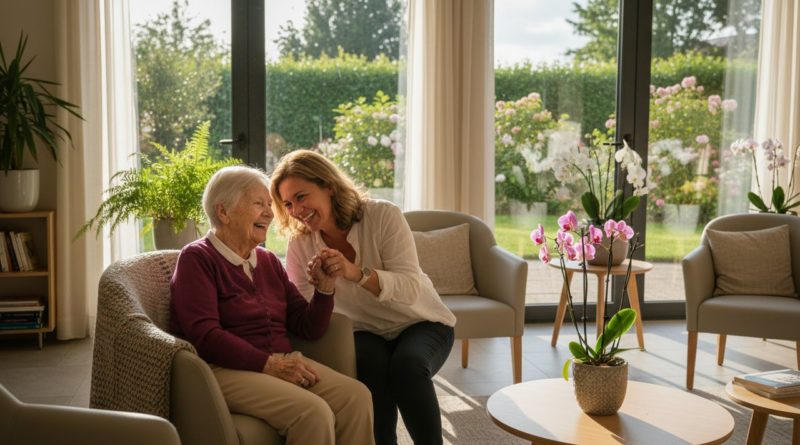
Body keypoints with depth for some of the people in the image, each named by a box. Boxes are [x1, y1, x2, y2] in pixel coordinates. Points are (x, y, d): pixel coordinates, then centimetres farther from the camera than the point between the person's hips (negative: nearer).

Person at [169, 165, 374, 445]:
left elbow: (307, 329, 13)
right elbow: (204, 335, -16)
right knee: (313, 412, -30)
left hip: (280, 364, 6)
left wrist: (324, 287, -5)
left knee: (356, 396, -20)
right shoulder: (197, 258, -3)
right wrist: (269, 365, -21)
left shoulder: (268, 261, 16)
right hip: (226, 370, -6)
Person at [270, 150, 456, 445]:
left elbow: (411, 288, -27)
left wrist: (356, 272, -43)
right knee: (370, 365, -31)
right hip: (367, 333, 2)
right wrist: (318, 287, -33)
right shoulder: (300, 246, -8)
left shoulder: (383, 216, -18)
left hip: (420, 323, -2)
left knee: (407, 364, -33)